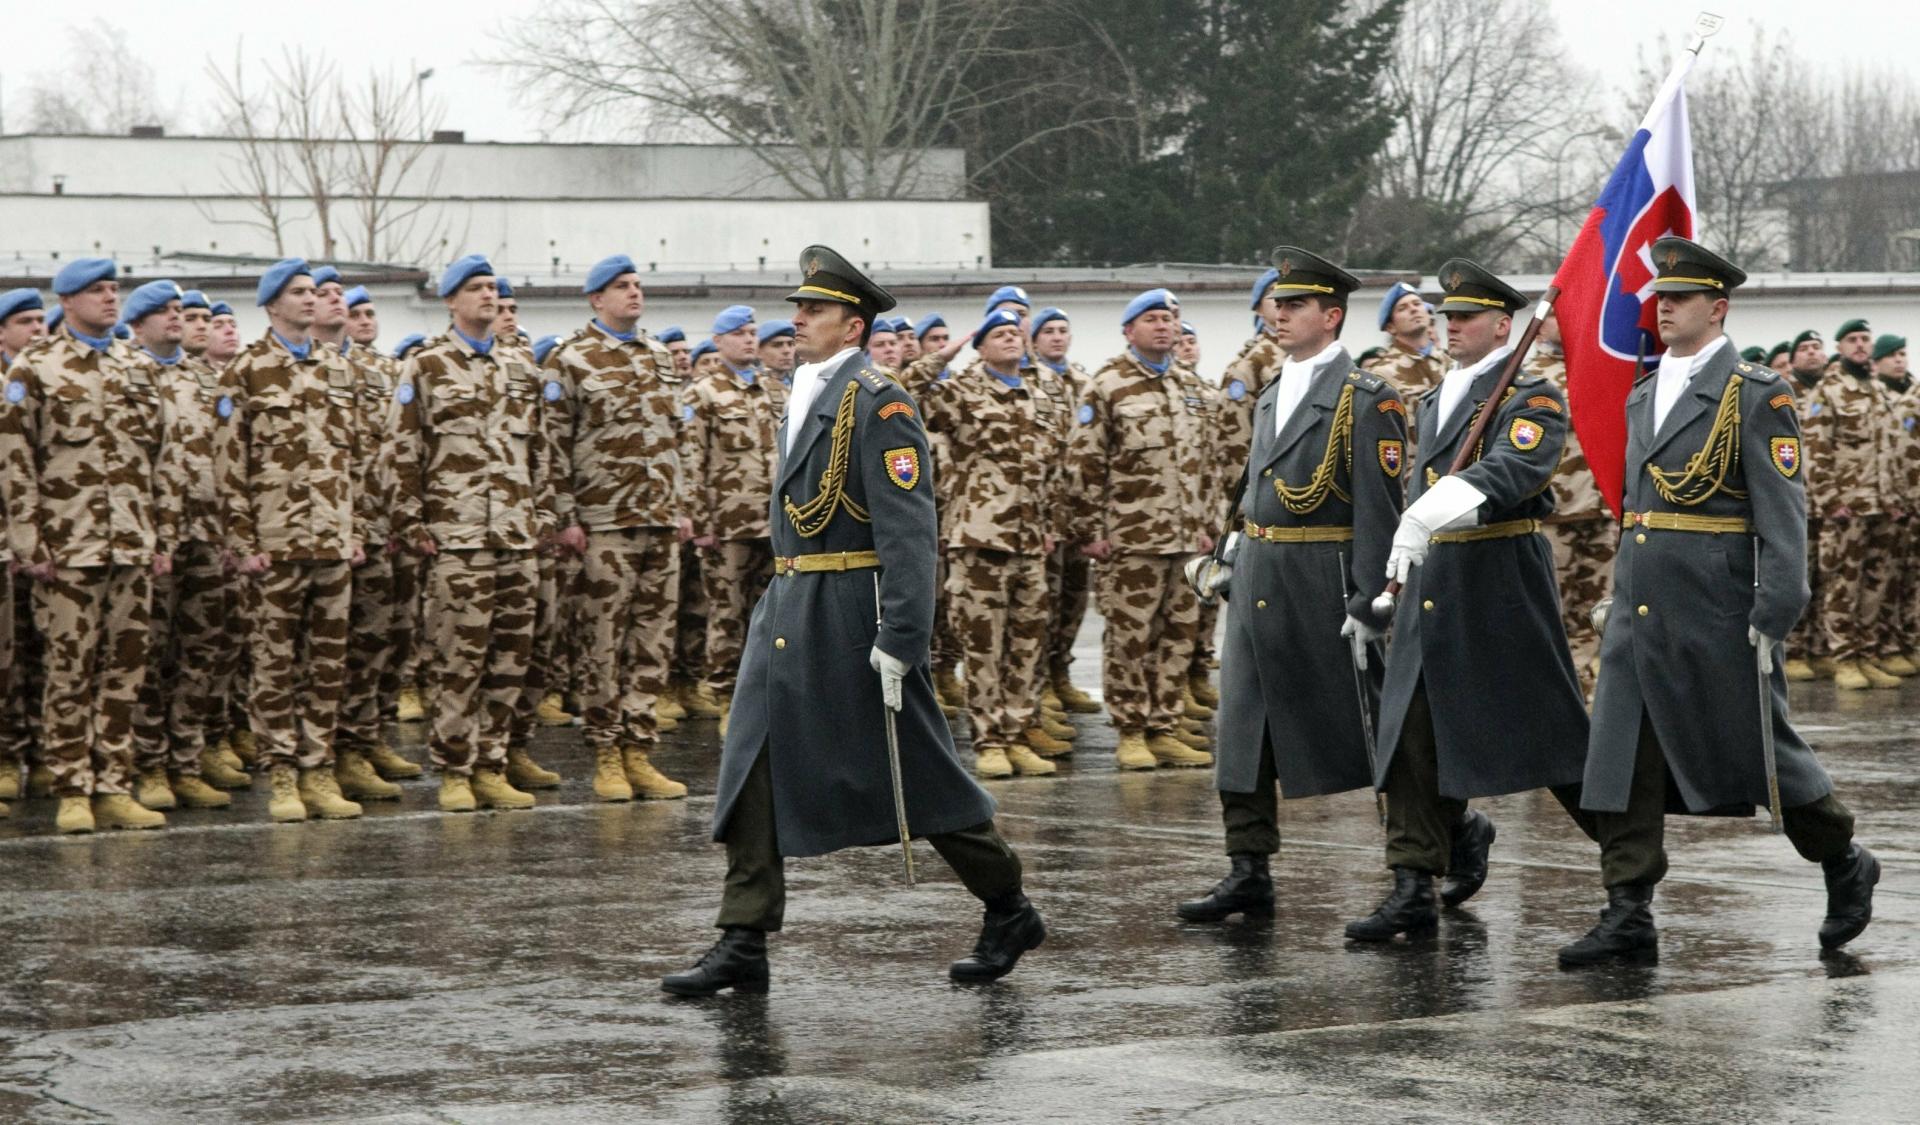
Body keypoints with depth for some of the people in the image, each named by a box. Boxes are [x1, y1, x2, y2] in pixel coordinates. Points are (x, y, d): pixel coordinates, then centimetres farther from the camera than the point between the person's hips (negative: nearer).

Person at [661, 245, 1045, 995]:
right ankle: (742, 946, 2)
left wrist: (898, 643, -22)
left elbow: (910, 533, -18)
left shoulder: (881, 407, -13)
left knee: (916, 774, 2)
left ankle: (1009, 911, 19)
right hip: (787, 614, 8)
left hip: (854, 614, -8)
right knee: (755, 772, 0)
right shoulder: (805, 397, 14)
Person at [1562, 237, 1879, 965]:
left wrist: (1772, 617, -17)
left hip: (1717, 613, -6)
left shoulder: (1757, 395, -7)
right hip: (1640, 607, 6)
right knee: (1624, 762, 0)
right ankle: (1628, 919, 2)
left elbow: (1783, 514, -12)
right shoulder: (1643, 397, 15)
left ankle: (1845, 868, 26)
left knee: (1761, 751, 5)